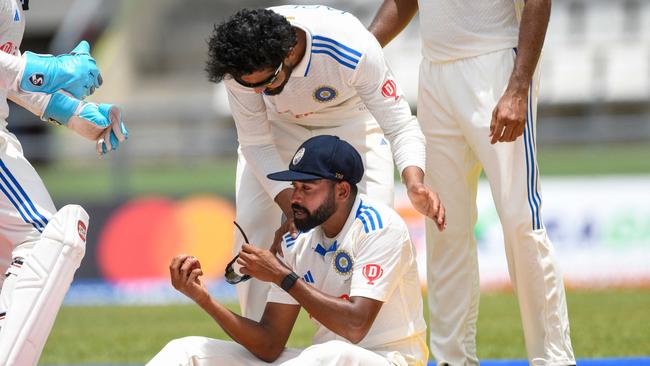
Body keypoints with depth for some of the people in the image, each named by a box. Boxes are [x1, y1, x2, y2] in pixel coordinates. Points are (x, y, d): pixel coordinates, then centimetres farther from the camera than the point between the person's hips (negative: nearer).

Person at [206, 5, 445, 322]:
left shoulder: (354, 50, -42)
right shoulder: (242, 64, -33)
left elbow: (401, 126, -34)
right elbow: (256, 142, -21)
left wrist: (414, 183, -54)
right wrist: (291, 207, -35)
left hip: (351, 122, -2)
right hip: (280, 126, 2)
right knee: (252, 227, -13)